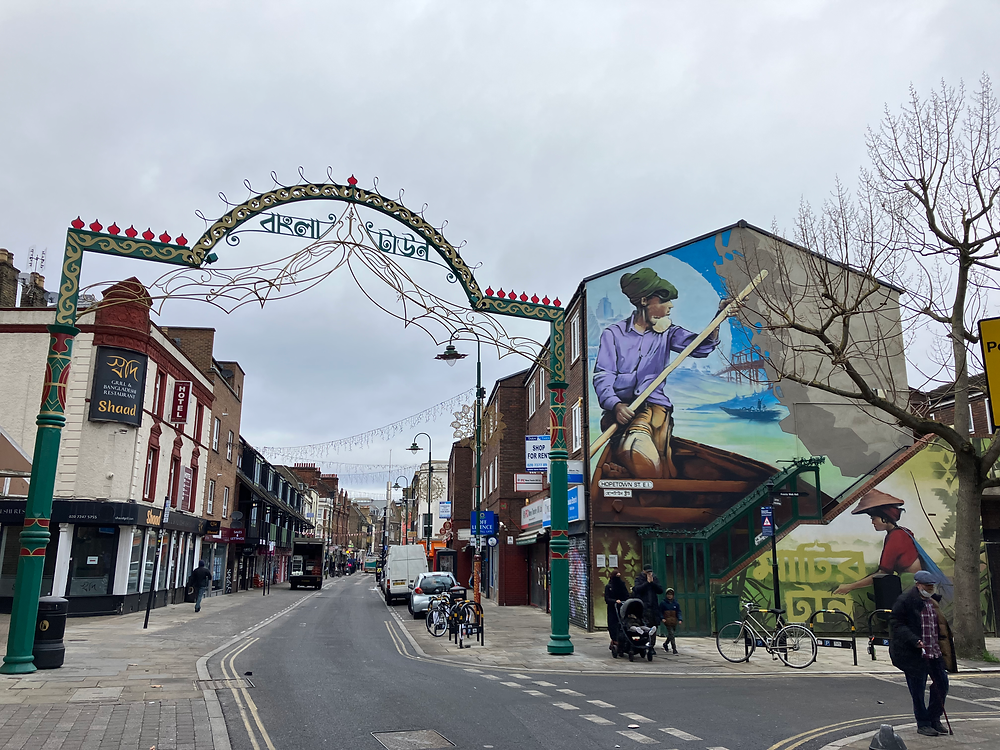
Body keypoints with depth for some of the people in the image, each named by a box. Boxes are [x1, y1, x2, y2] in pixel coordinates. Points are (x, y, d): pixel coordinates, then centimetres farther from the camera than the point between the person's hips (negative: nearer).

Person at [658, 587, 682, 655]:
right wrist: (662, 618, -11)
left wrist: (680, 619, -4)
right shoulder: (663, 603, 1)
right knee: (671, 633, -12)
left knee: (670, 634, 10)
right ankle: (674, 648, -11)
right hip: (667, 621, -4)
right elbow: (660, 612, 4)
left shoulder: (676, 603, 10)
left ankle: (665, 644, 35)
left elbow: (678, 612, 10)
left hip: (674, 621, 4)